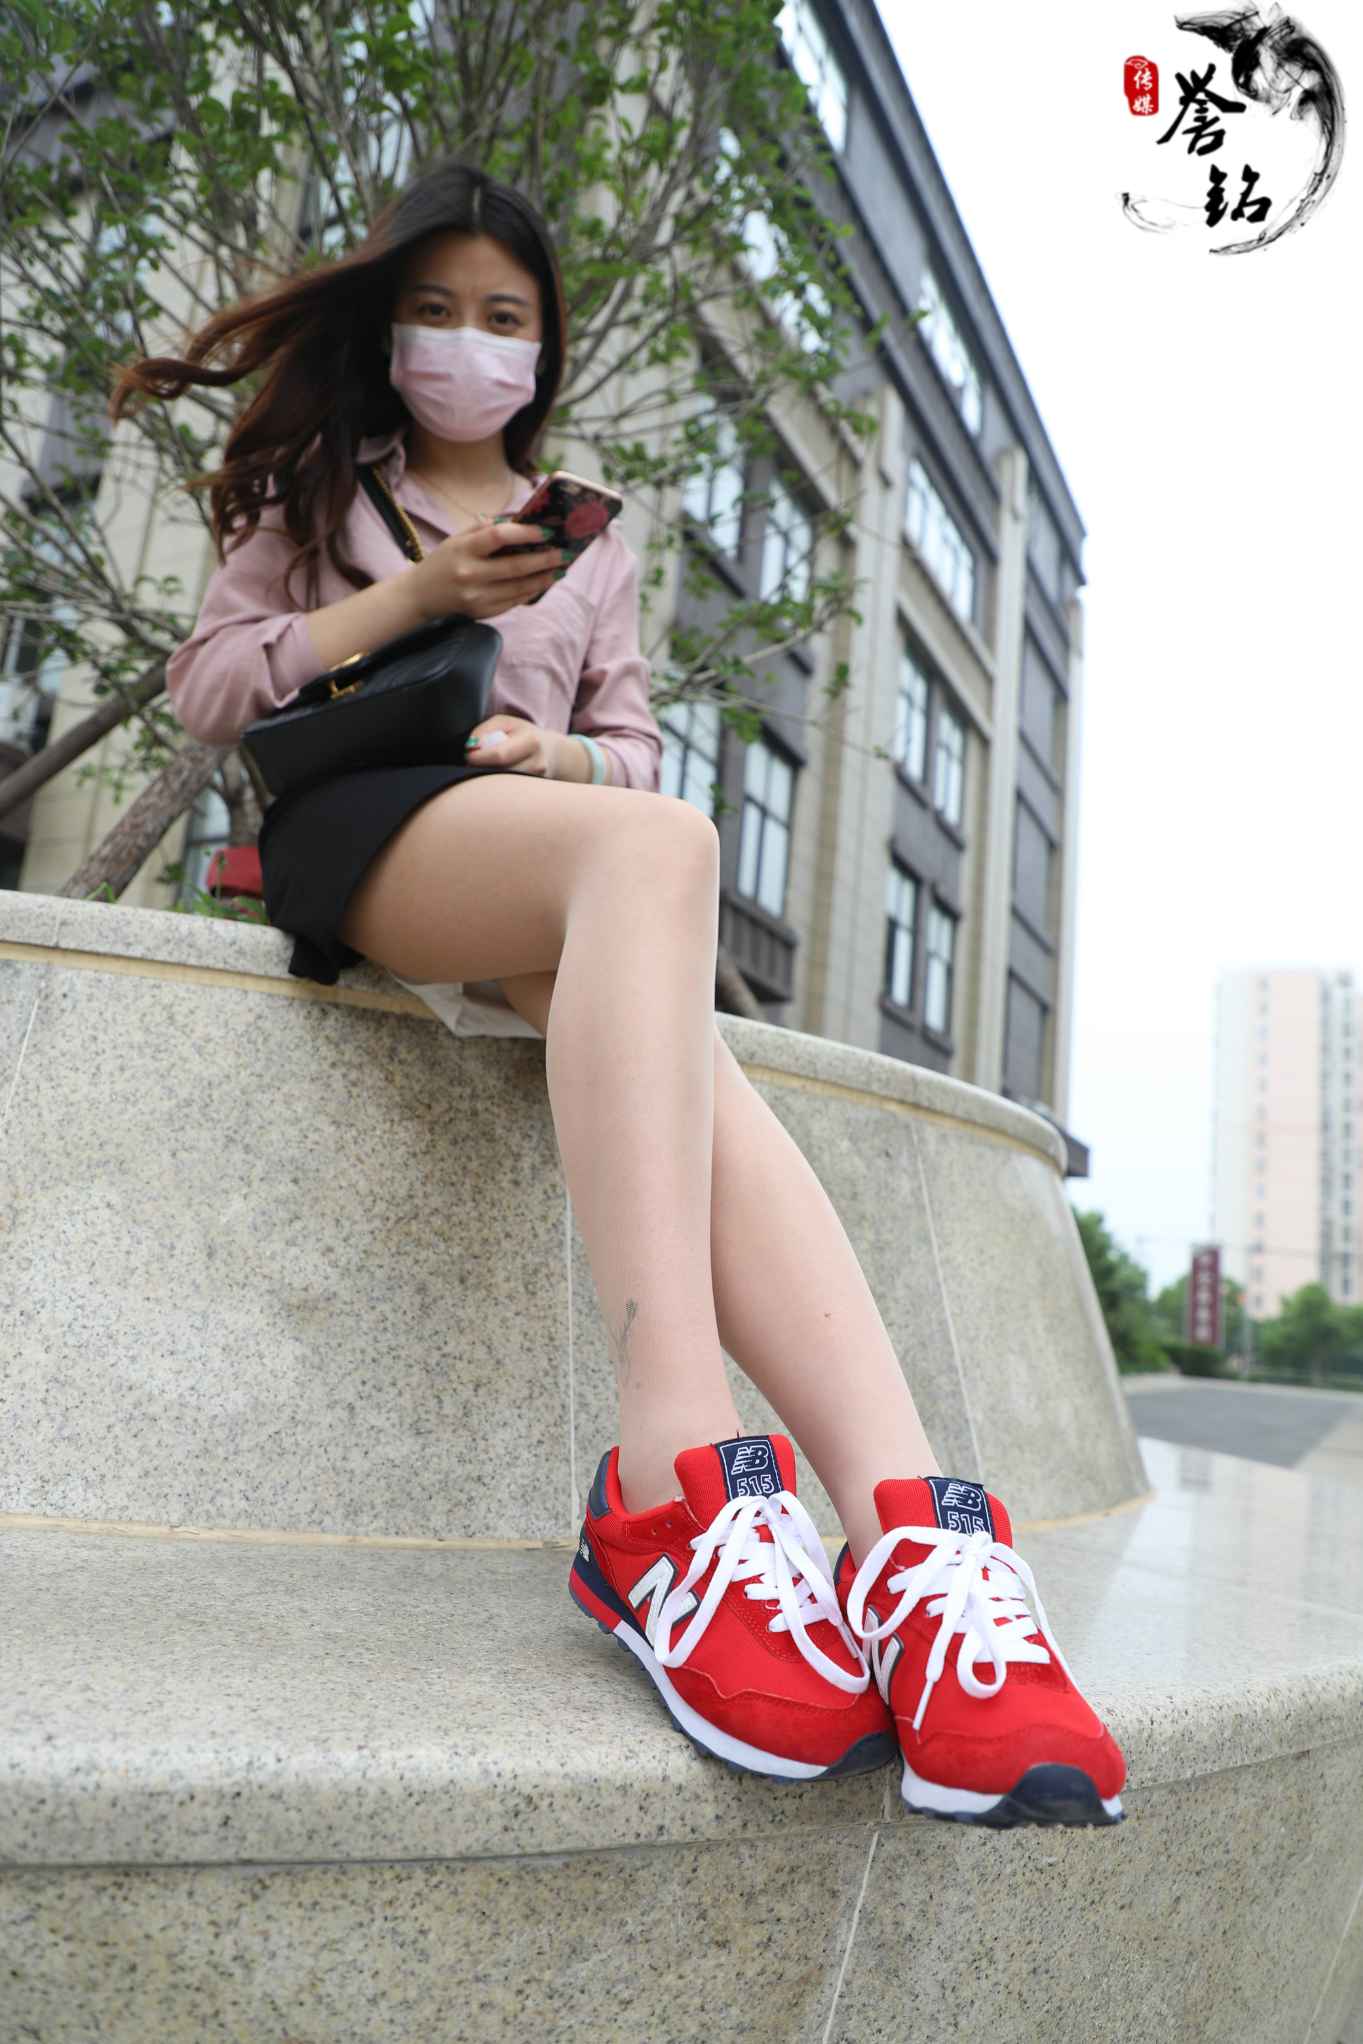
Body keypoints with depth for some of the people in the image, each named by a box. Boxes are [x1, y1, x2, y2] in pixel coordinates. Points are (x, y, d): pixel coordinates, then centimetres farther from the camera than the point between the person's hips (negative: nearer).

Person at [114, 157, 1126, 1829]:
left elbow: (631, 751, 22)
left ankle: (909, 1533, -54)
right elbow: (205, 688, 11)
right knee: (655, 848, -39)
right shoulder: (315, 488, 25)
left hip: (552, 858, 3)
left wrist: (555, 749, -2)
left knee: (682, 1051, -35)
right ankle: (679, 1473, -54)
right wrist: (412, 595, -1)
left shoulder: (591, 539, 32)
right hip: (355, 829, -3)